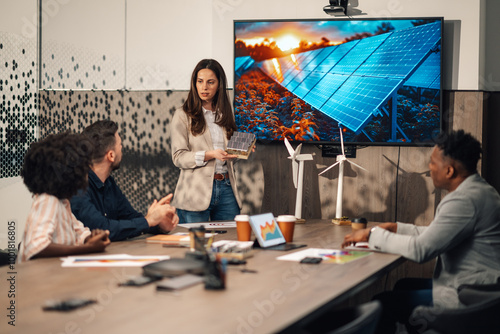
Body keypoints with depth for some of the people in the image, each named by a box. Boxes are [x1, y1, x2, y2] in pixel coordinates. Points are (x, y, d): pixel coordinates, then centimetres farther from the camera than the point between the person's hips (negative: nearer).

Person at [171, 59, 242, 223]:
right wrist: (210, 154, -21)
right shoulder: (183, 115, -1)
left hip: (226, 189, 4)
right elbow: (178, 157, -9)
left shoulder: (225, 115, 15)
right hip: (195, 194, -4)